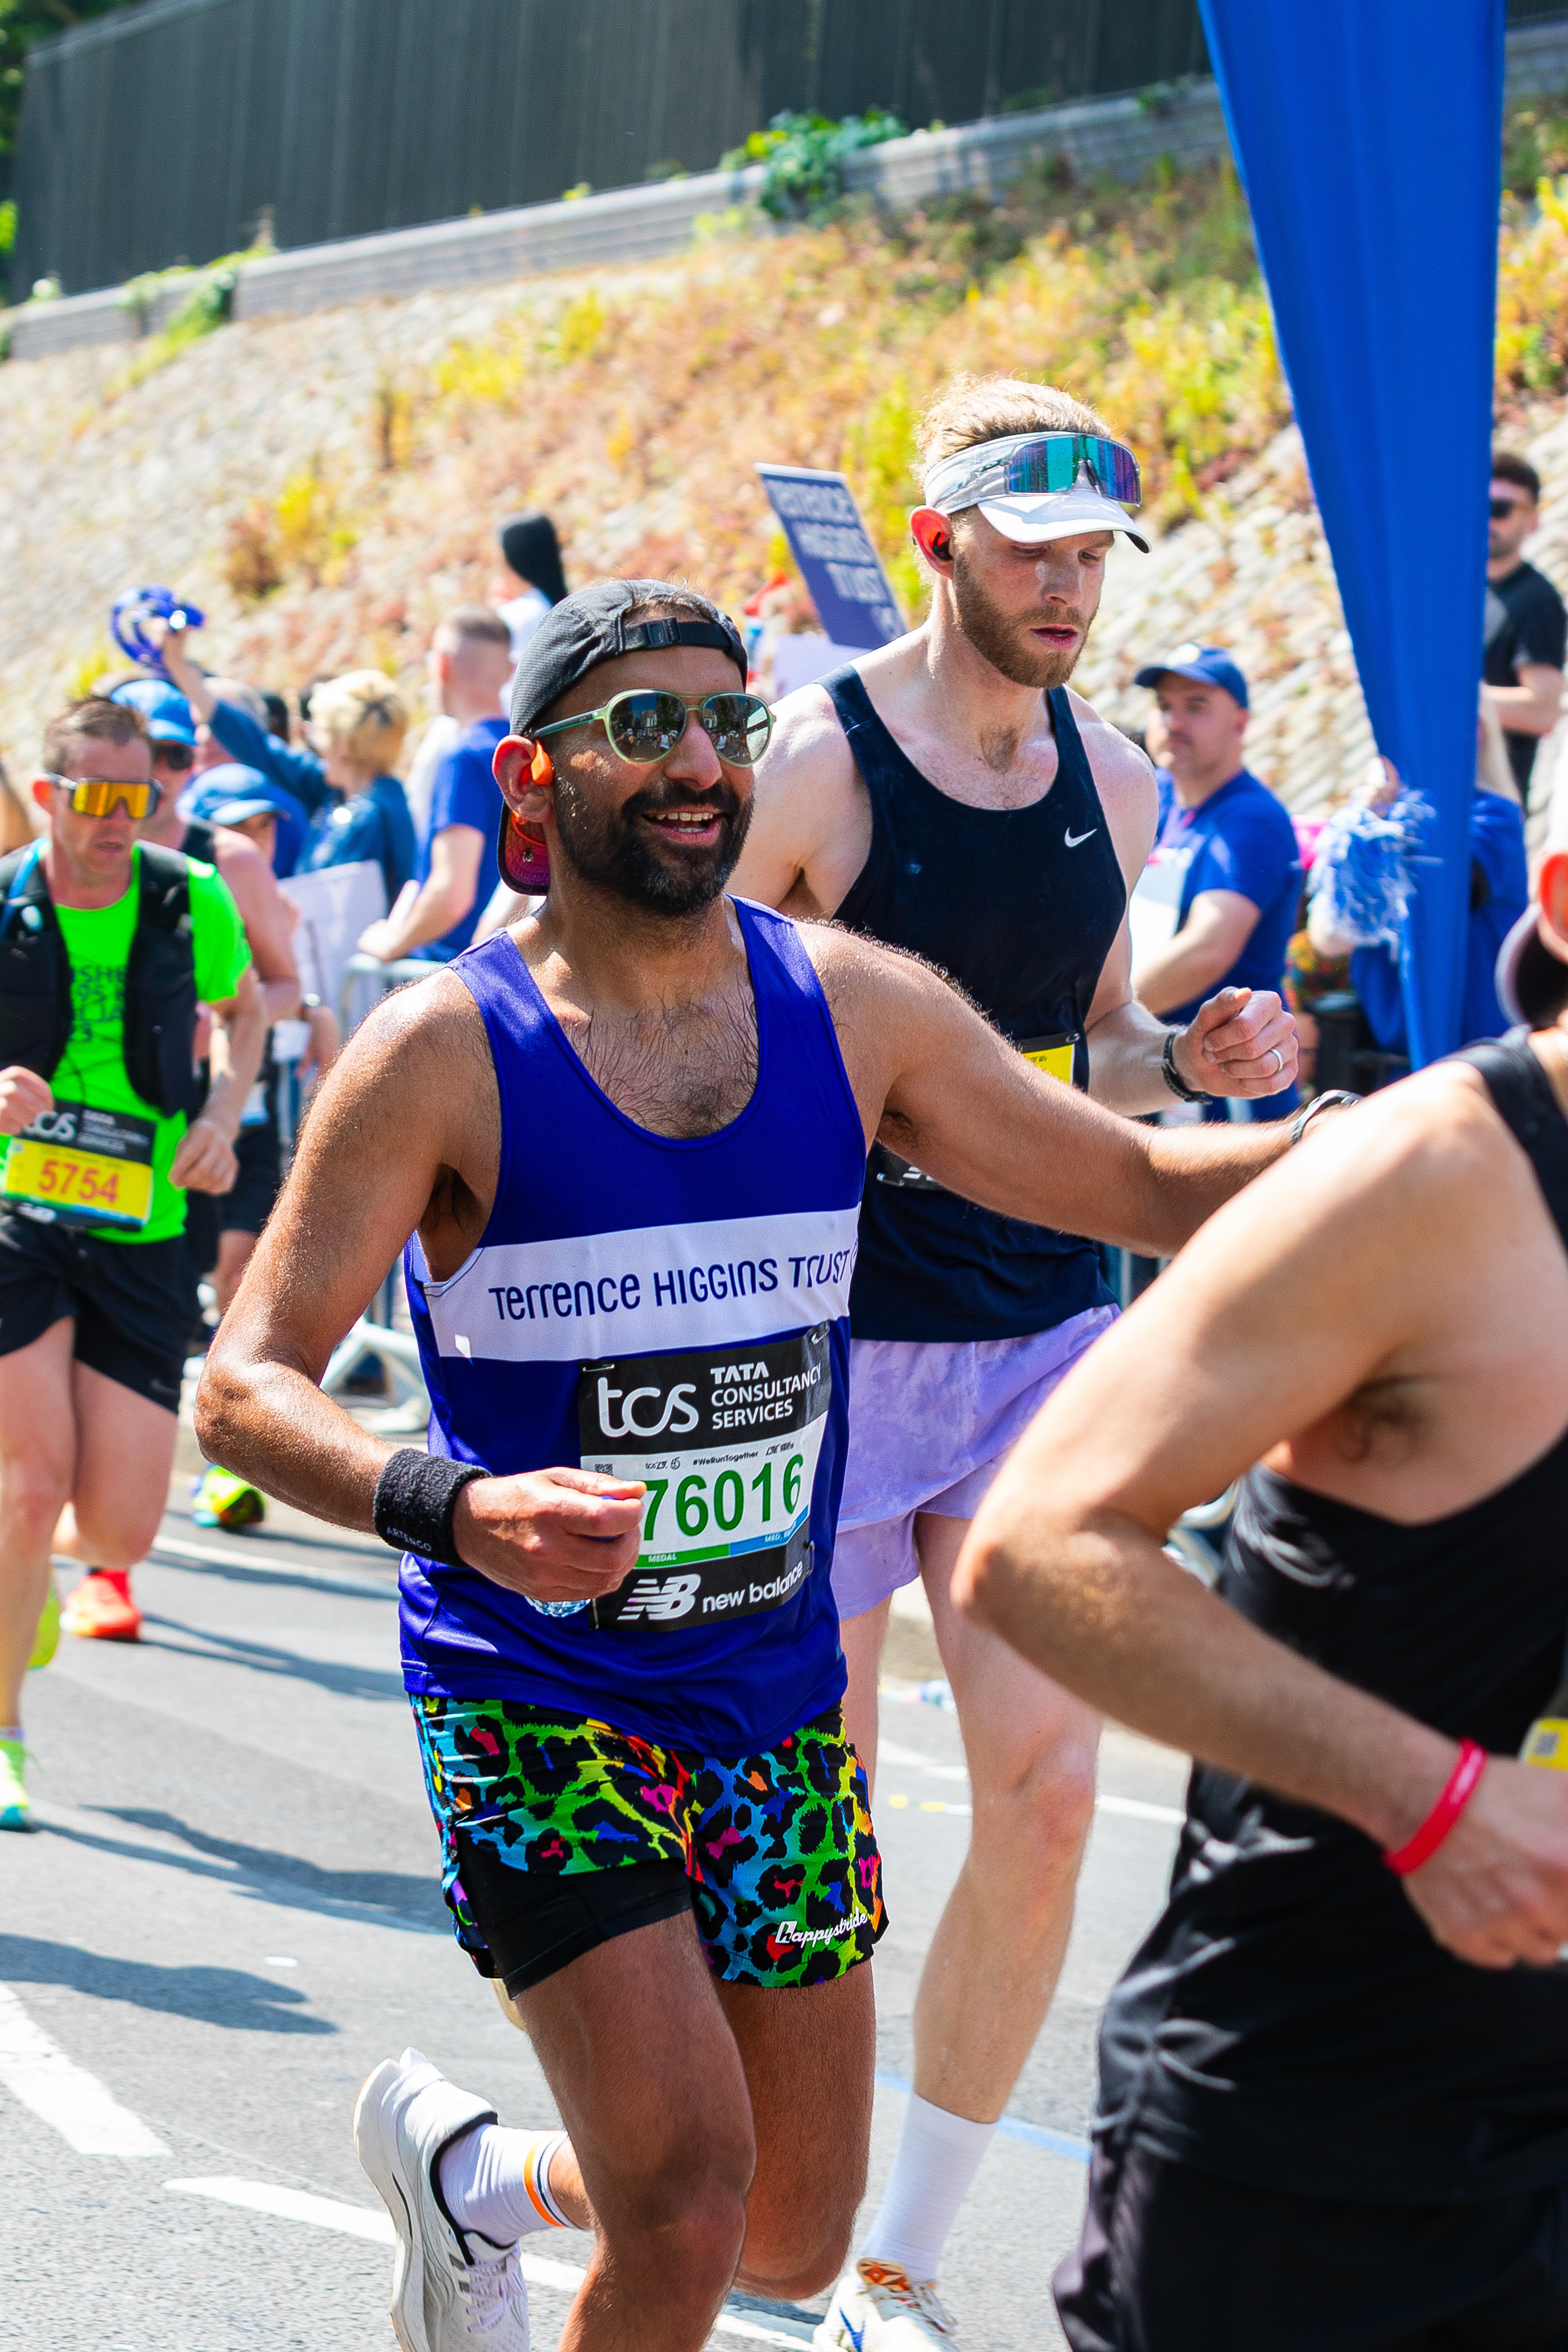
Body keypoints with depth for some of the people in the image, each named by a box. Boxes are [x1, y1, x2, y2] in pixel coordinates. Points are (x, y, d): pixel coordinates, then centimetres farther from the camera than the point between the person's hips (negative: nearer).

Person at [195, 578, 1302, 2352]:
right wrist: (452, 1508, -32)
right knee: (688, 2199, -18)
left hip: (777, 1690, 5)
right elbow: (244, 1387, -13)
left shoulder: (854, 1008, 1)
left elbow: (1150, 1185, 7)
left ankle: (471, 2175, 39)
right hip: (536, 1690, -5)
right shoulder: (445, 1051, -11)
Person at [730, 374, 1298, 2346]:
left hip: (1043, 1334, 5)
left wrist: (1189, 1060, -1)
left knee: (1046, 1795, -5)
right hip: (835, 1346, -5)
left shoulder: (1108, 777, 7)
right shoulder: (818, 761, -11)